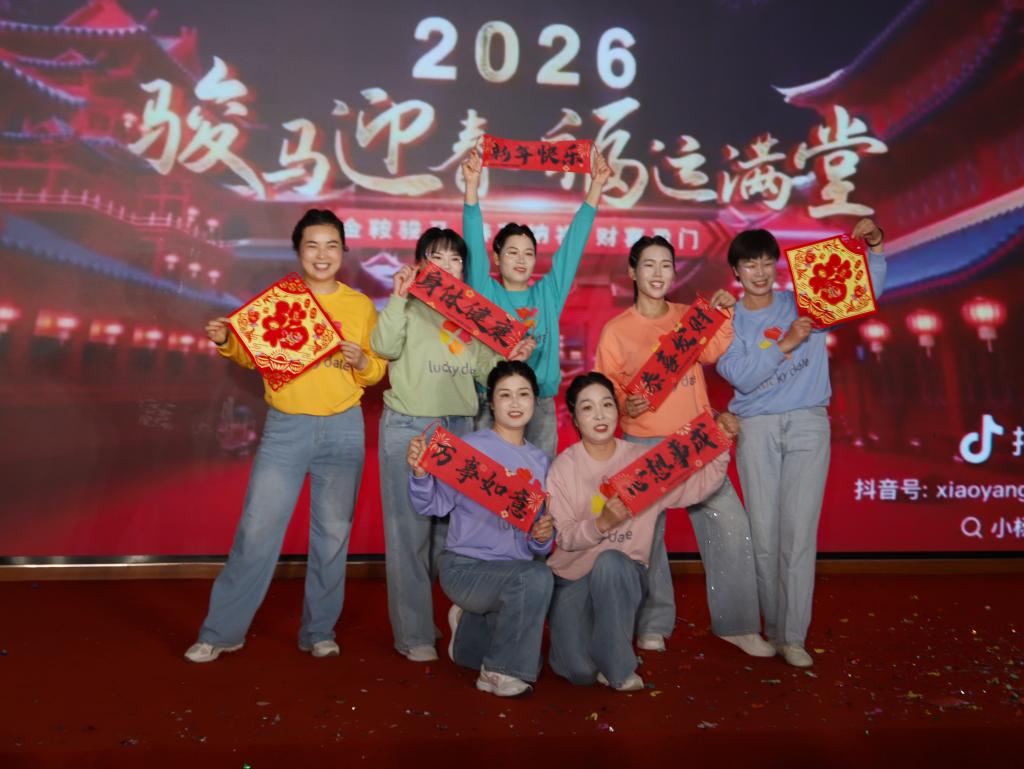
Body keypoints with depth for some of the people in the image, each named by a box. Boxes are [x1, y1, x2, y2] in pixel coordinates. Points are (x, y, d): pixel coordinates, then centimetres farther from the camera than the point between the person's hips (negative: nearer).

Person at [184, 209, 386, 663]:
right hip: (285, 427, 0)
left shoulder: (360, 306, 6)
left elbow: (377, 370, 6)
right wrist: (226, 342, -11)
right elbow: (253, 355, 8)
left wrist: (361, 361, -15)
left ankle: (319, 631, 22)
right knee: (256, 530, 0)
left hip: (342, 429, 1)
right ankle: (222, 632, 15)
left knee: (332, 534, 7)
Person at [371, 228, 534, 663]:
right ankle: (413, 634, 8)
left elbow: (483, 369, 13)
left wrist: (511, 358, -4)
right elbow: (385, 347, -13)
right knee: (410, 531, -2)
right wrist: (399, 298, -18)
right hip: (408, 428, -4)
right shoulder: (409, 306, 4)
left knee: (453, 527, 7)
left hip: (459, 428, 4)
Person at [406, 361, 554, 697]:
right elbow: (434, 505, -13)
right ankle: (500, 673, -10)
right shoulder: (469, 448, -11)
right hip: (466, 566, -7)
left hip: (515, 566, 7)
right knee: (536, 577, -33)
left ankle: (469, 626, 36)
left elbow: (534, 543, 10)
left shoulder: (539, 460, 6)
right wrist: (420, 474, -32)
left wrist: (542, 536, -12)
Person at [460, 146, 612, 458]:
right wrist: (472, 184, -18)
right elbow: (474, 243, -9)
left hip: (541, 405, 2)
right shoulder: (486, 293, 1)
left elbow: (573, 242, 4)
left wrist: (596, 186, 1)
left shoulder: (548, 294, 6)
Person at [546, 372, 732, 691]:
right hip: (572, 577, -1)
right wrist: (602, 522, -30)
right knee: (578, 671, -17)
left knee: (609, 561, -35)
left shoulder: (643, 460, -2)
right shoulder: (563, 467, -8)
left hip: (623, 574, 1)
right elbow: (564, 538, -13)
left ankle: (616, 666, -13)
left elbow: (699, 485, -7)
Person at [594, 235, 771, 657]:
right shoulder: (616, 330, 3)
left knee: (730, 525, -1)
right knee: (645, 536, 2)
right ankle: (652, 625, 21)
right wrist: (625, 406, -18)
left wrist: (724, 316, -12)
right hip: (644, 444, -2)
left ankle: (737, 624, 14)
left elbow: (714, 353, -5)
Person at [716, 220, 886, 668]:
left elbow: (867, 292, 11)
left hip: (809, 425, 1)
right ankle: (772, 626, 18)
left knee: (800, 532, -3)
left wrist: (874, 248, -4)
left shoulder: (804, 303, 9)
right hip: (757, 428, 0)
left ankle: (793, 637, 4)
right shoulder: (728, 321, 4)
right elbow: (741, 377, -9)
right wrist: (786, 342, -16)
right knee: (763, 533, 2)